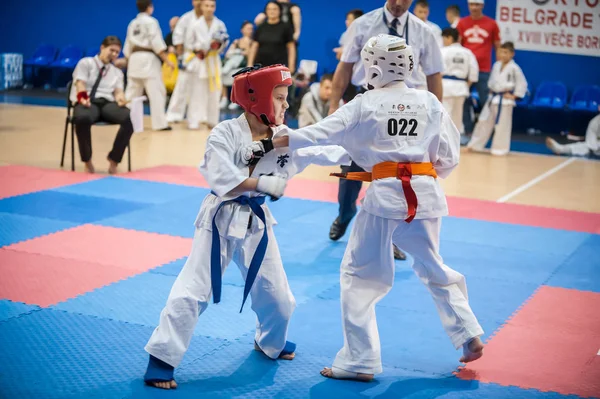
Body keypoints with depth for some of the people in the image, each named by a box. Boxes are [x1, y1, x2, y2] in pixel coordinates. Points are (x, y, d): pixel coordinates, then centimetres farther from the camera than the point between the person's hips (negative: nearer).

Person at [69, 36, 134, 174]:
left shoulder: (117, 72, 24)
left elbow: (118, 91, 9)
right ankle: (87, 160, -21)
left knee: (130, 119, -31)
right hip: (87, 102, -4)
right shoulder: (86, 63, 10)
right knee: (82, 119, -43)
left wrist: (121, 98, -18)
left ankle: (114, 159, -16)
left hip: (107, 103, 4)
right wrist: (83, 97, -28)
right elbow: (80, 83, -5)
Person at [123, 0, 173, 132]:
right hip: (148, 59, -7)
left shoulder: (132, 23, 15)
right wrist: (167, 61, -12)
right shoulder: (151, 22, -5)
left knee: (132, 92, 13)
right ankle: (160, 123, -8)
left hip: (135, 59, 7)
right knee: (156, 92, -5)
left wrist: (129, 61, 27)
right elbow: (157, 43, -13)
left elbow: (128, 46, 18)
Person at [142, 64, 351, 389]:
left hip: (256, 221, 6)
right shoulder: (226, 133, -17)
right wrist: (262, 183, -26)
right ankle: (162, 358, 3)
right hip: (221, 219, -6)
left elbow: (323, 152, 1)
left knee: (276, 293, 16)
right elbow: (221, 179, -25)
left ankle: (270, 343, 44)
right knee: (193, 290, -6)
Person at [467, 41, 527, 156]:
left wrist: (514, 96, -9)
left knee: (502, 126, -1)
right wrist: (491, 90, 7)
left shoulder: (514, 68, -13)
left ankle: (500, 149, 9)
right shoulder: (496, 65, 6)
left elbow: (522, 83, -9)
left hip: (505, 100, -6)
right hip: (492, 98, 6)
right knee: (484, 121, 10)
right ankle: (475, 145, 20)